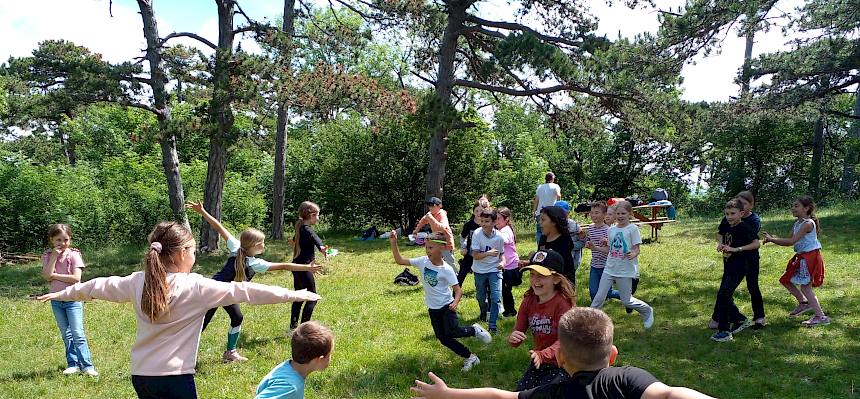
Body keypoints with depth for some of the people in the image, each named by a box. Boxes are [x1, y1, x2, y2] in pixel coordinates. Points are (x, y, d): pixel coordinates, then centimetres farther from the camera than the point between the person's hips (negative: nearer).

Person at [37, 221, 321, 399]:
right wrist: (296, 294, -15)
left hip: (141, 376, 6)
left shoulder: (138, 282, 1)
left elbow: (100, 286, 17)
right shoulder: (197, 287, -14)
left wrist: (62, 293, 36)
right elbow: (244, 291, -17)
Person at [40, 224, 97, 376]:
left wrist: (54, 275, -13)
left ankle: (87, 365, -5)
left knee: (77, 333, -8)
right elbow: (47, 276, -13)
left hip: (73, 298, -4)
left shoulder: (73, 254, -8)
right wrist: (54, 256, -15)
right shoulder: (47, 256, 3)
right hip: (56, 300, 4)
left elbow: (76, 278, -19)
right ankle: (73, 364, 19)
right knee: (66, 335, 11)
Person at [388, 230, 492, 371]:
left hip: (446, 305, -5)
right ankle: (469, 357, 22)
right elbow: (399, 261, -7)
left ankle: (474, 330, 9)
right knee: (443, 338, 6)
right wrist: (393, 243, -18)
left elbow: (458, 290, -15)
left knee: (451, 332, -21)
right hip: (433, 308, 5)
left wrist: (455, 302, -34)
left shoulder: (446, 269, -18)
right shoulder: (423, 261, -7)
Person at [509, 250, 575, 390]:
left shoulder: (563, 302, -19)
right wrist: (513, 338, -24)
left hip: (561, 364, -6)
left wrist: (542, 355, -41)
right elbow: (518, 333, 0)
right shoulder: (528, 301, -1)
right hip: (538, 362, 6)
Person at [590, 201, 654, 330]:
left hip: (625, 270, -4)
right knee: (599, 297, -2)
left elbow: (636, 249, -9)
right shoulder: (611, 229, 9)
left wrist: (633, 254, -31)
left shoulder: (632, 229, -7)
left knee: (626, 301, 4)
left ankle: (647, 311, 31)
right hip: (609, 269, 5)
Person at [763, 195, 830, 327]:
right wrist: (772, 239, -3)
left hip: (810, 257, -10)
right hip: (802, 257, 10)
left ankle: (820, 317, -3)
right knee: (786, 280, 14)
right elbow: (789, 241, 11)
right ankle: (804, 302, 27)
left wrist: (772, 239, -20)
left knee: (805, 287, -9)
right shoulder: (797, 224, 10)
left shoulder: (808, 223, -20)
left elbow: (791, 241, -25)